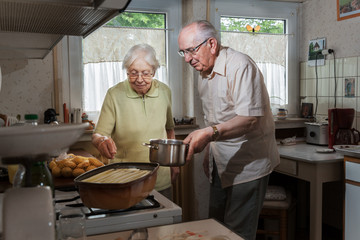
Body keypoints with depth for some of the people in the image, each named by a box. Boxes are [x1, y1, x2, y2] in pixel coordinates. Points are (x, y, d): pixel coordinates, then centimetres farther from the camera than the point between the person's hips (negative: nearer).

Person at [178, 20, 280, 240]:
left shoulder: (240, 66, -19)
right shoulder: (204, 73, 10)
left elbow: (249, 119, -28)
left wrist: (210, 133, -38)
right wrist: (208, 152, 16)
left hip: (247, 165, -8)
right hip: (221, 165, 8)